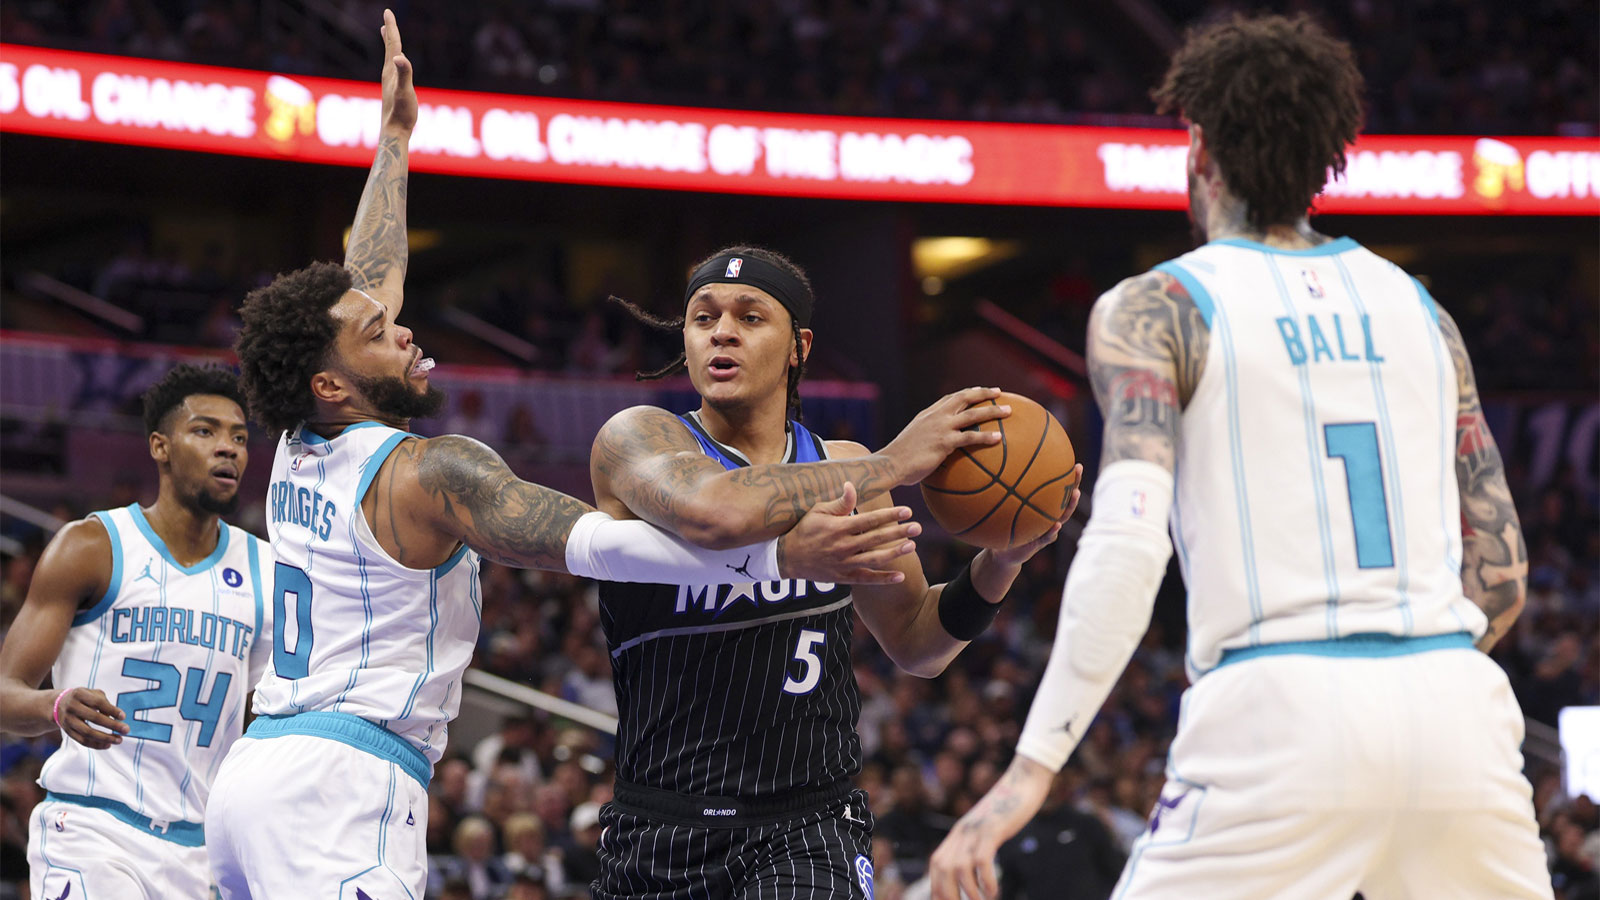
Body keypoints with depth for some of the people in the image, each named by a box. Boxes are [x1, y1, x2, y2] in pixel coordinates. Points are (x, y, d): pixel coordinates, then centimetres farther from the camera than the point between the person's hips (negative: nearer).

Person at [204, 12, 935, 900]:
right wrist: (783, 553, -29)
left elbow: (363, 285, 31)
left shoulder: (302, 453, 15)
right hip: (341, 789, -10)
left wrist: (394, 138, 43)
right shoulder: (430, 472, -9)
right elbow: (593, 542, -22)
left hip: (256, 767, 10)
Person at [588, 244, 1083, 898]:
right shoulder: (635, 439, -4)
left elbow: (914, 642, 20)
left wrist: (1003, 560, 1)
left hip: (808, 831, 1)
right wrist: (891, 467, -22)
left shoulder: (842, 468, 9)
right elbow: (714, 512, -29)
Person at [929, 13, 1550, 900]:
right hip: (1455, 708, 4)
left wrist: (1032, 768, -14)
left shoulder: (1154, 310, 4)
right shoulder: (1419, 310, 18)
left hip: (1279, 705, -4)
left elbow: (1128, 541, -12)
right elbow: (1501, 574, 16)